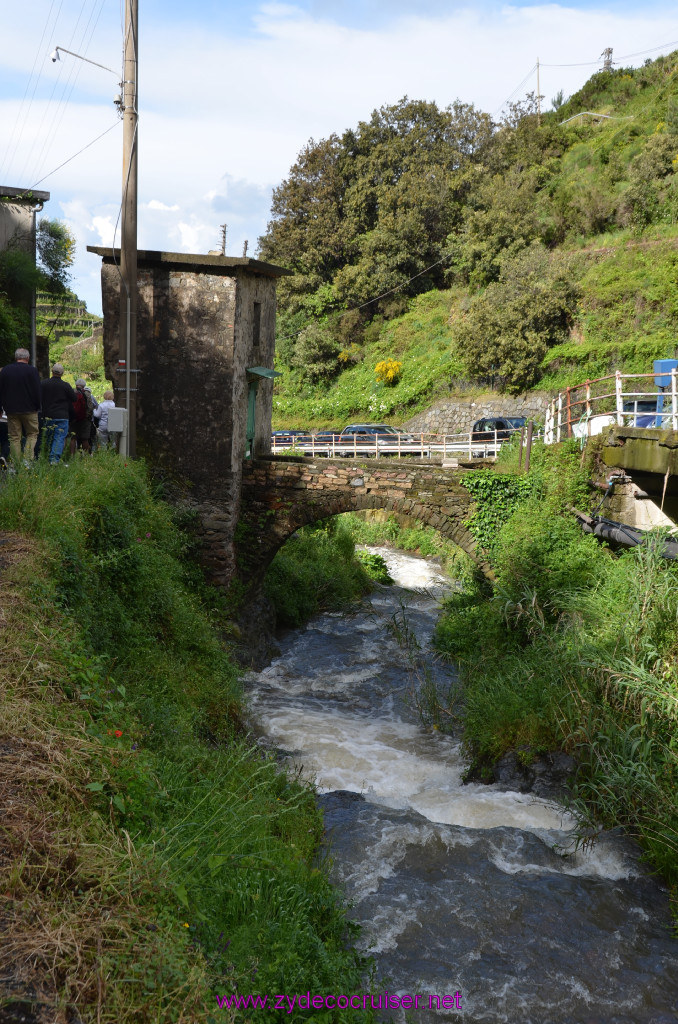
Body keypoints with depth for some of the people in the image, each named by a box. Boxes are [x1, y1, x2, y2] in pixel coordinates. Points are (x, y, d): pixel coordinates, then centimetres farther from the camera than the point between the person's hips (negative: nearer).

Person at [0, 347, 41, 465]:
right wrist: (37, 407, 4)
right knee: (32, 434, 9)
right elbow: (37, 392, -7)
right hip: (29, 410, -3)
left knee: (14, 437, 7)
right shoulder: (32, 371, -7)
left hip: (11, 410, 3)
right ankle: (27, 460, -7)